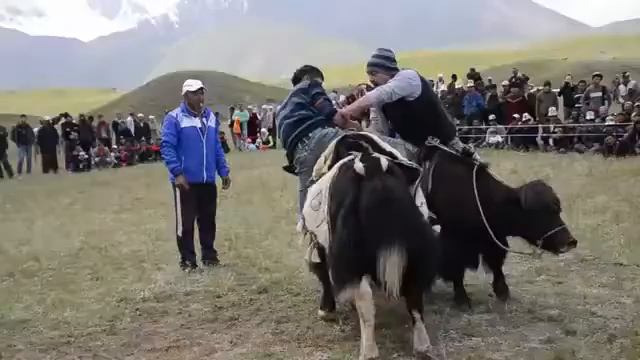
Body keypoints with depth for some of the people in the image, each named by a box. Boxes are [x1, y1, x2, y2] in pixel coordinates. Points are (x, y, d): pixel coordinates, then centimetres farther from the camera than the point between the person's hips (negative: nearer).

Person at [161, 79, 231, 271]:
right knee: (185, 222, 1)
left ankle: (209, 255, 24)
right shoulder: (174, 118, -7)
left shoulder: (210, 117, 13)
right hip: (185, 180, -5)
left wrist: (224, 171, 13)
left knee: (208, 220, 12)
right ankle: (187, 260, 11)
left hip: (208, 180, 6)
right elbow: (167, 147, -12)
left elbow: (217, 147, 18)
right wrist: (177, 173, -20)